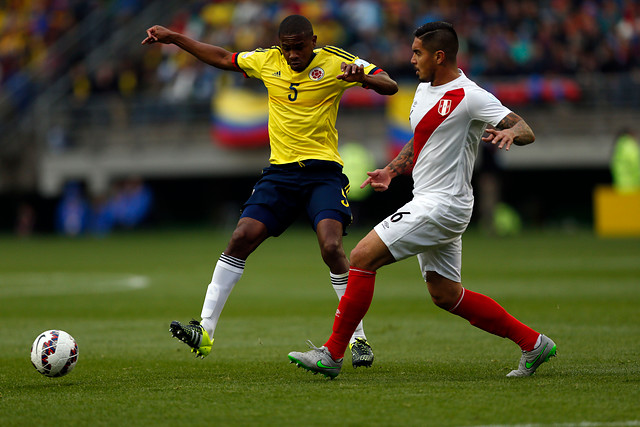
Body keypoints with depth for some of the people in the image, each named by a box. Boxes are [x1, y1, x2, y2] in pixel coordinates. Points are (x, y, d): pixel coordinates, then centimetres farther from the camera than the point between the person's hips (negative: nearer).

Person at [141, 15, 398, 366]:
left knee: (331, 246, -22)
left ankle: (358, 340, -9)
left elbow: (389, 86, -10)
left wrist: (362, 77, -31)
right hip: (280, 171, 4)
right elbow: (224, 59, 22)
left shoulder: (334, 62, -5)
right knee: (241, 238, -9)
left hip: (324, 172, -4)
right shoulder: (267, 61, 6)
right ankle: (205, 330, -5)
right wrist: (173, 38, 21)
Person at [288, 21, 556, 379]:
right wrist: (391, 171, 15)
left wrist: (510, 133, -40)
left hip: (443, 204, -10)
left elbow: (527, 131, -18)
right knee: (446, 295, 13)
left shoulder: (470, 97, -14)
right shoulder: (425, 89, 13)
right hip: (429, 202, 10)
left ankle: (332, 353, -8)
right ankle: (533, 343, 20)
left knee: (362, 257, -14)